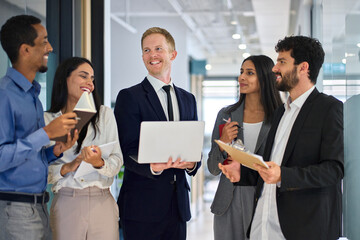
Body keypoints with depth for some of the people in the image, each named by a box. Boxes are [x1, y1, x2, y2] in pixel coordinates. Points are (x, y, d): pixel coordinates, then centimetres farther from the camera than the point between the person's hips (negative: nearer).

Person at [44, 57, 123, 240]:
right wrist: (67, 168, -16)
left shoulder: (104, 114, 9)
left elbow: (117, 160, 1)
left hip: (102, 203, 1)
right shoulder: (47, 120, 4)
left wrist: (99, 163, -18)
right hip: (66, 203, -1)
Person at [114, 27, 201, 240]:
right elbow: (127, 152, -8)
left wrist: (192, 163, -7)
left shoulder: (188, 99, 14)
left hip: (178, 202, 5)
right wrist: (152, 167, -27)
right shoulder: (129, 97, -2)